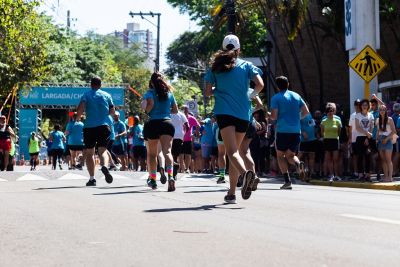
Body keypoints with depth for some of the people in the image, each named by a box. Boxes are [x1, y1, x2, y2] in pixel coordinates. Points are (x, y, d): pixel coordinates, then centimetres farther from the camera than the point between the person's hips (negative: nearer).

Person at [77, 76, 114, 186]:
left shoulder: (86, 95, 2)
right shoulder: (107, 95, 9)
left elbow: (80, 109, -12)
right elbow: (112, 111, 12)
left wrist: (78, 116, 7)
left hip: (89, 127, -1)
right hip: (104, 126, 1)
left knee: (89, 153, 8)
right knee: (103, 150, 2)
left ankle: (92, 178, 2)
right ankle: (105, 166, -31)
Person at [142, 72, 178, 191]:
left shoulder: (150, 92, 1)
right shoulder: (169, 93, 13)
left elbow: (150, 103, -18)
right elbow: (175, 110, 18)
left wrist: (146, 111, 2)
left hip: (153, 123, -2)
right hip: (167, 123, 2)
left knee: (151, 154, 12)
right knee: (167, 151, -10)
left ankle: (152, 179, 19)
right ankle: (170, 176, -33)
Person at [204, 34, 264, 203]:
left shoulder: (216, 67, 9)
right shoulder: (246, 65, 8)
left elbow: (207, 92, 8)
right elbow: (260, 84, -4)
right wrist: (252, 95, 16)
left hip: (224, 112, -2)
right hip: (243, 114, 2)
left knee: (232, 151, -15)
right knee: (235, 150, 13)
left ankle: (245, 173, -47)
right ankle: (231, 193, 12)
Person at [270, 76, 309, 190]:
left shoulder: (276, 98, -3)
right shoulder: (296, 96, 11)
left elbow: (273, 116, -9)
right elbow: (306, 111, 8)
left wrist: (270, 116, 13)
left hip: (282, 130, -4)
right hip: (296, 130, 4)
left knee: (280, 155, 9)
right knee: (290, 155, 16)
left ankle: (287, 181, -4)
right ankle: (298, 163, -20)